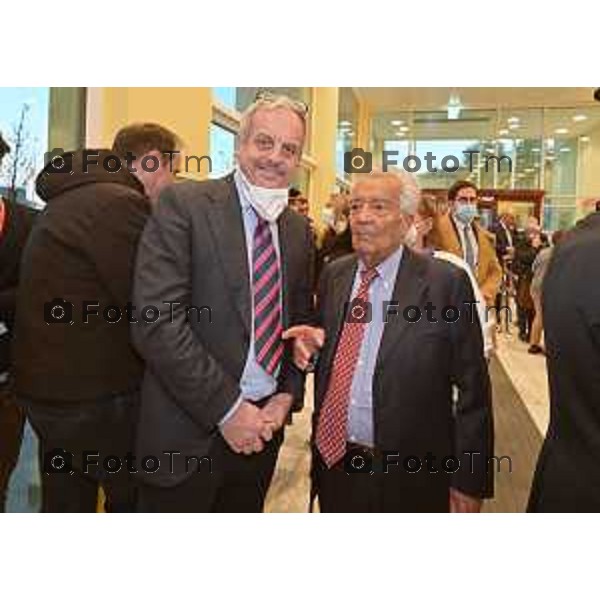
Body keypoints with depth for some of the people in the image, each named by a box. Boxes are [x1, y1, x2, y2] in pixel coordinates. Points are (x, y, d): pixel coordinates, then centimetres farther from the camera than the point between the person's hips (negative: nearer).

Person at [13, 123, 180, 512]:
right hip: (94, 395, -9)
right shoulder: (120, 204, -18)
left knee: (65, 505, 19)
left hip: (50, 386, 9)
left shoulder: (70, 199, 14)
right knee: (139, 500, 10)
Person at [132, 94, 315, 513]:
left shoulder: (299, 229, 8)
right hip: (188, 431, -5)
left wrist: (287, 395, -1)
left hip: (261, 427, 5)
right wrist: (226, 408, -16)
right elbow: (157, 322, -18)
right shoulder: (184, 204, -11)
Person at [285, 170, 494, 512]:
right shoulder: (334, 275, 2)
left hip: (409, 476, -4)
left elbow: (472, 389, -11)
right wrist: (312, 342, -7)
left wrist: (470, 481, -9)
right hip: (334, 462, 5)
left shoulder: (446, 283, -13)